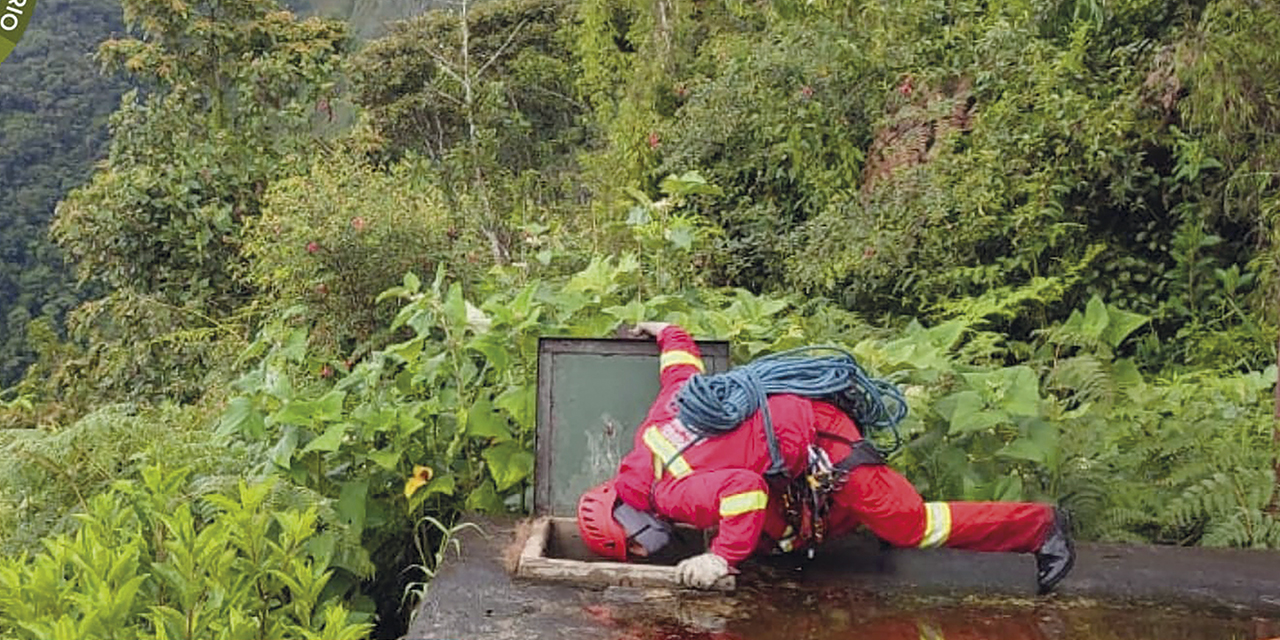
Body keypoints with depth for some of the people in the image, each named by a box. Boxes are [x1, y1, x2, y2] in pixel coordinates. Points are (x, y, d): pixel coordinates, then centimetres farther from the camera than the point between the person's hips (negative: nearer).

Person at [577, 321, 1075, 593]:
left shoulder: (671, 492, -18)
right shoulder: (655, 424, 7)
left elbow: (743, 489, -37)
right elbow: (683, 359, 19)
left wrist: (723, 558, -27)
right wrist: (666, 333, 39)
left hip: (815, 441, -10)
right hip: (794, 408, 10)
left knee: (913, 525, 0)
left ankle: (1041, 527, 9)